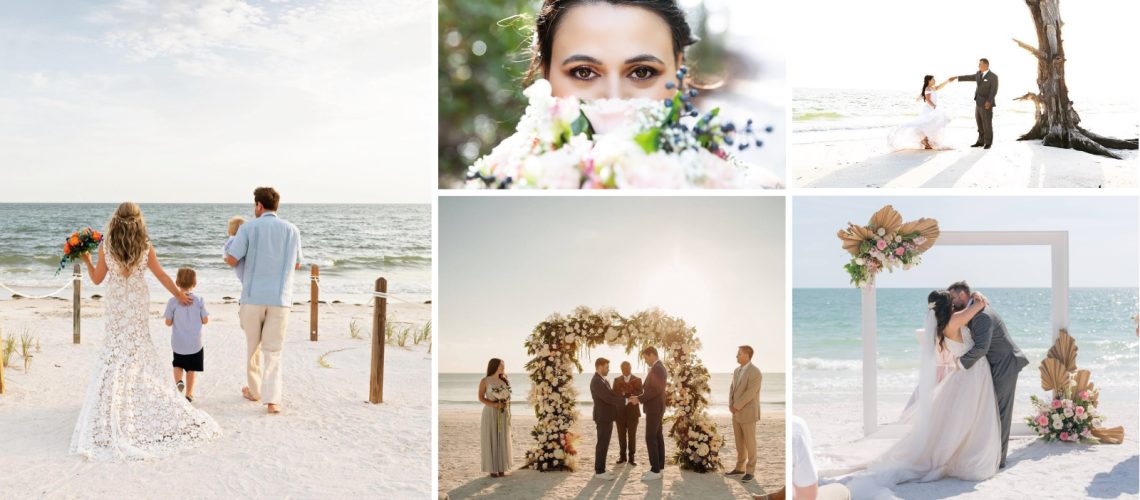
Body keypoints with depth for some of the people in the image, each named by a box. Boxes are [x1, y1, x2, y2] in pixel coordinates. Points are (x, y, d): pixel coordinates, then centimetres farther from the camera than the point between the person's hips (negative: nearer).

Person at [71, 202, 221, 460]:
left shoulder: (106, 247, -10)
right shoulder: (146, 248, -8)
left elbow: (97, 279, -1)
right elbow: (163, 277, 0)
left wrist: (87, 260, 15)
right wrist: (179, 295, 13)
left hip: (116, 307, -1)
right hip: (139, 306, 1)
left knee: (115, 353, 7)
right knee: (140, 352, 12)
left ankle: (111, 409, 6)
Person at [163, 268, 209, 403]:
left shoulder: (173, 301, -10)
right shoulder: (199, 301, -7)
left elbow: (168, 322, -7)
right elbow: (205, 320, -5)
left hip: (178, 343, 0)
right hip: (195, 343, 0)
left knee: (178, 364, 21)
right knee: (191, 368, 11)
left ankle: (178, 381, -4)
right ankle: (189, 393, 13)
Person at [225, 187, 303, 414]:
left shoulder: (248, 228, -3)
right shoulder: (292, 230, 5)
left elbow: (232, 260, -7)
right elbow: (296, 264, 16)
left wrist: (227, 255, 17)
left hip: (253, 296, -1)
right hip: (280, 298, 1)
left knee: (253, 346, 18)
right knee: (273, 351, 3)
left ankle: (254, 390, 33)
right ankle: (272, 399, -10)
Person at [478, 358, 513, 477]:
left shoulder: (504, 380, 7)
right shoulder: (485, 381, -6)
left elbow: (508, 396, 13)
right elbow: (481, 398, -6)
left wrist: (506, 403, -10)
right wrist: (494, 405, -20)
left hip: (503, 414, 4)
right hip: (490, 413, -4)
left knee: (502, 439, 4)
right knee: (491, 439, -2)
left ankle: (501, 468, 11)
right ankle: (492, 469, 5)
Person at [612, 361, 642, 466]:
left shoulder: (637, 380, 5)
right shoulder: (617, 380, 11)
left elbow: (640, 394, -7)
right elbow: (614, 394, 0)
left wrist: (629, 391, -19)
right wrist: (622, 393, -18)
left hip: (632, 411, -2)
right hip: (620, 411, 2)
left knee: (632, 435, 0)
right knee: (621, 435, 5)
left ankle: (631, 457, 6)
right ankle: (623, 455, 14)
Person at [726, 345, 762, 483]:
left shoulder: (755, 372, -19)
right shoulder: (737, 370, 9)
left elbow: (749, 394, -23)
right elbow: (732, 389, 10)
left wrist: (736, 406, -16)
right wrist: (731, 405, -5)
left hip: (748, 413, -8)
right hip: (737, 412, 8)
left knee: (749, 443, 0)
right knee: (739, 442, 14)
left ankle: (750, 471, 9)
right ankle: (740, 468, 25)